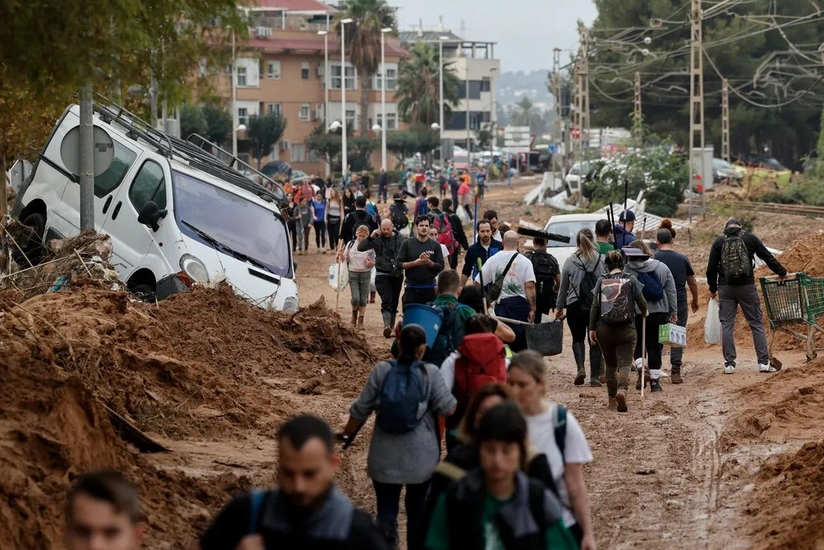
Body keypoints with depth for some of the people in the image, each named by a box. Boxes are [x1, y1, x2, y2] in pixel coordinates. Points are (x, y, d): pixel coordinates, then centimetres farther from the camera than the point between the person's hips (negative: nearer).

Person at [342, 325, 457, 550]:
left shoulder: (381, 371, -5)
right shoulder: (430, 373, -10)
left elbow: (360, 409, -1)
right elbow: (448, 408, -8)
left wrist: (346, 434, 15)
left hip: (385, 458, 0)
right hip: (421, 458, 0)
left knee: (386, 510, 4)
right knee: (417, 508, 16)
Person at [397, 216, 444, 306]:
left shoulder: (435, 245, 5)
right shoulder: (407, 243, 3)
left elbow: (441, 267, 2)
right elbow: (399, 264, -1)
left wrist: (428, 262, -16)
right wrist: (415, 263, -15)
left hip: (430, 288, 1)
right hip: (412, 288, -1)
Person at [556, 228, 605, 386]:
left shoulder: (570, 261, -1)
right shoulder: (600, 260, -4)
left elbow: (563, 287, 7)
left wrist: (559, 307, 17)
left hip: (575, 305, 0)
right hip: (596, 305, 0)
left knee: (578, 338, 13)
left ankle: (581, 367, -9)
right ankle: (595, 376, 5)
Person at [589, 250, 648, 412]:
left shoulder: (601, 281, 2)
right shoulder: (631, 280, 0)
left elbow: (595, 306, -1)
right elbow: (642, 302, 1)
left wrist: (592, 329, 4)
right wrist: (644, 313, 24)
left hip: (604, 330, 2)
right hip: (626, 330, -2)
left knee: (610, 365, 17)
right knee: (625, 364, -4)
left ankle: (612, 400, 24)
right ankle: (622, 390, -32)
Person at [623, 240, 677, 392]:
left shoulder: (626, 272, -6)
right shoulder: (662, 268, 4)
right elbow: (671, 291, 6)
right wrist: (673, 312, 11)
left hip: (636, 314, -2)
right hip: (659, 313, 2)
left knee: (638, 344, 14)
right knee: (655, 346, 8)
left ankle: (641, 369, -9)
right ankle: (655, 380, 8)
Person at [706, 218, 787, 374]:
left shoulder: (719, 241, 5)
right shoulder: (750, 238, 4)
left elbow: (711, 268, 4)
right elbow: (768, 257, 8)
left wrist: (712, 288, 18)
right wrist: (781, 272, 23)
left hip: (725, 288, 1)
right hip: (747, 286, -1)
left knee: (727, 325, 7)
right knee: (756, 323, 5)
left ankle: (729, 363, 3)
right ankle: (764, 362, 0)